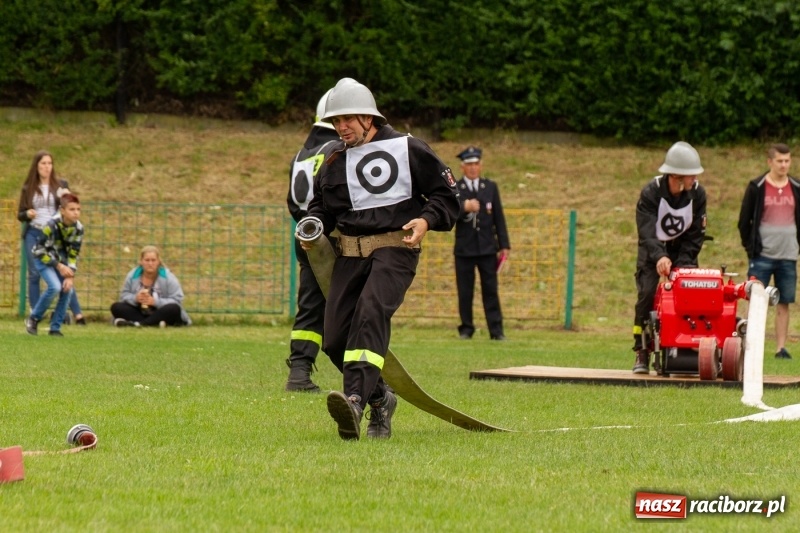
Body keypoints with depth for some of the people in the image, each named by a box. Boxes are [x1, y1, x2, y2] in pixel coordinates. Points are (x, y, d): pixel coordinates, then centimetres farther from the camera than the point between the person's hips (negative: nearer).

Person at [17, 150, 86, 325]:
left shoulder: (61, 185, 6)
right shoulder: (28, 188, 7)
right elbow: (20, 214, 11)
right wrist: (27, 214, -11)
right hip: (33, 234, 1)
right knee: (34, 274, 0)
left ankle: (77, 314, -8)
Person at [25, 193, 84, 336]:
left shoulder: (78, 228, -15)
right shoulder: (52, 225, -30)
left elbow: (74, 254, -7)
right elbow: (40, 250, -23)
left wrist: (70, 276, -17)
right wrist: (59, 266, -23)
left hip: (60, 259, 5)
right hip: (43, 258, -5)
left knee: (67, 290, -12)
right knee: (55, 287, -25)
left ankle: (55, 328, 2)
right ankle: (33, 319, -5)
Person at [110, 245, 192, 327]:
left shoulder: (168, 277, -8)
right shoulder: (132, 276, 0)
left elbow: (177, 301, -14)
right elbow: (124, 296, 2)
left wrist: (155, 302, -25)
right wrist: (135, 298, -20)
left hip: (160, 314, -3)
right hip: (139, 313, 3)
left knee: (174, 309, -34)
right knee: (116, 307, -19)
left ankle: (136, 323, -44)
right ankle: (154, 323, -39)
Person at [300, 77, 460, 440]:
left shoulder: (407, 149, 1)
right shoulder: (335, 161, 14)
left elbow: (446, 193, 5)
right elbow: (321, 205, 25)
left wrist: (427, 220, -13)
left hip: (395, 248, -6)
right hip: (350, 253, 6)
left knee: (371, 313, -30)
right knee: (334, 340, -2)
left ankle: (355, 401, -45)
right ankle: (380, 399, 22)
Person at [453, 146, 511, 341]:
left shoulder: (490, 187, 10)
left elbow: (498, 217, 10)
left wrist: (504, 245, 6)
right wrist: (463, 207, -35)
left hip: (487, 249, 2)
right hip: (464, 249, -1)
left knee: (490, 290, 0)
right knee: (465, 292, 1)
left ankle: (496, 330, 0)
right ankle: (466, 328, 11)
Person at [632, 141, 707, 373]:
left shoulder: (697, 194, -12)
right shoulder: (651, 192, -22)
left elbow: (695, 235, -8)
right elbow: (646, 232, -31)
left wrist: (683, 263, -21)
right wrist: (659, 257, -49)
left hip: (683, 251, 3)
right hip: (653, 252, -2)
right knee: (647, 294, -18)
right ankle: (642, 354, -11)